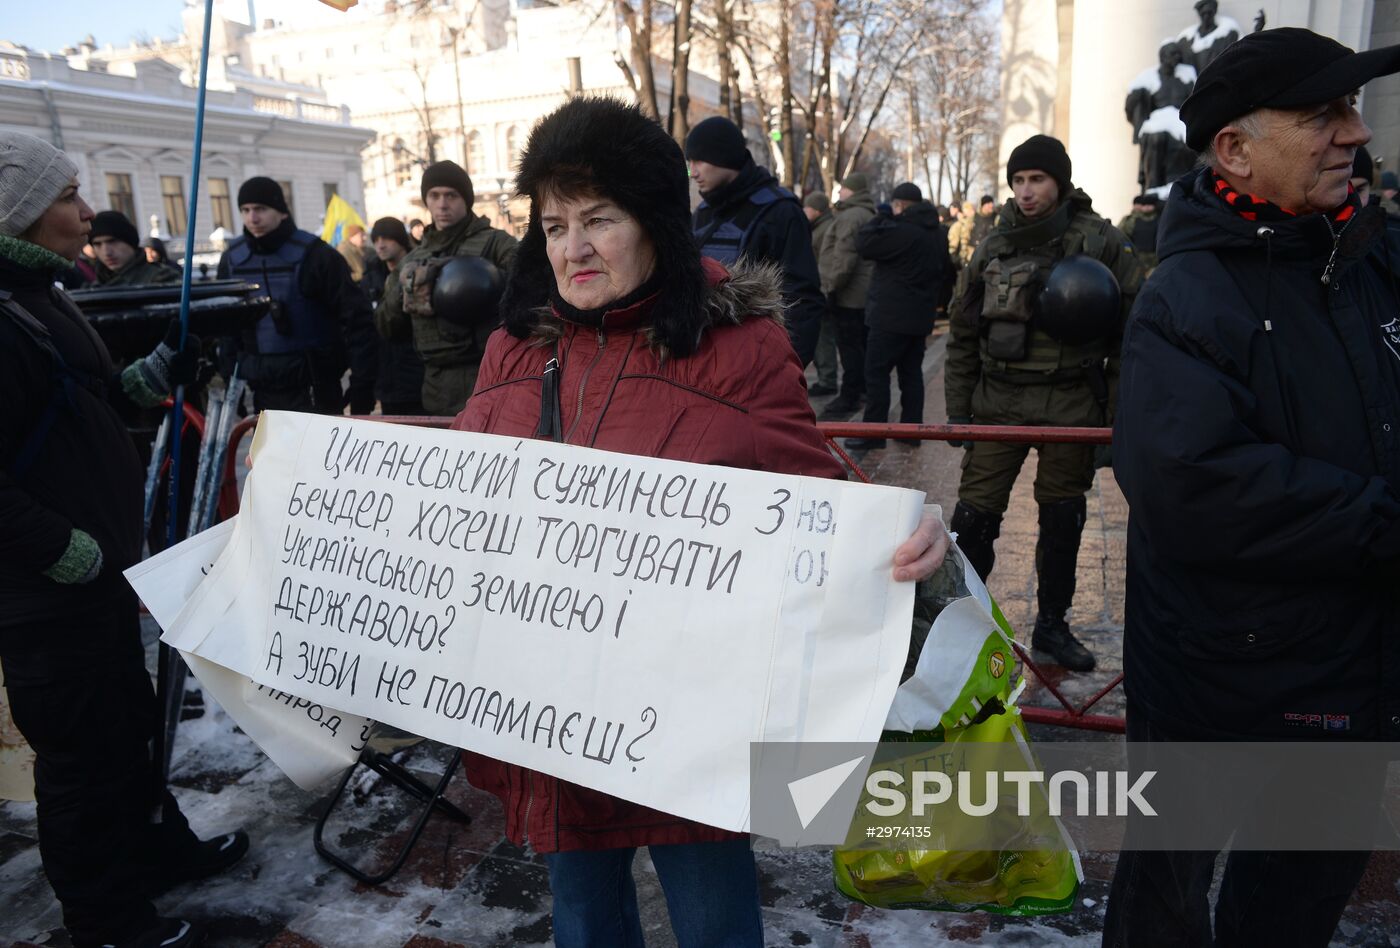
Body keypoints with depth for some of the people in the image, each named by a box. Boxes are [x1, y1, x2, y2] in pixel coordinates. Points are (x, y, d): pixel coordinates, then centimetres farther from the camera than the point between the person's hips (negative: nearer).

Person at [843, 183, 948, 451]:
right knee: (911, 372, 12)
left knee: (876, 372, -4)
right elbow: (943, 268, 25)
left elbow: (864, 244, -15)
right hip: (920, 315, 9)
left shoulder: (901, 229, -18)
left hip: (891, 316, -9)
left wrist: (881, 218, -4)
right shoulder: (936, 232, 14)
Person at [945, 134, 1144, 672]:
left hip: (1071, 403, -1)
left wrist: (1117, 417, -6)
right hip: (998, 399, 2)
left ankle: (1052, 624, 26)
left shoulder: (1103, 243, -2)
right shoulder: (993, 247, 6)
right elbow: (963, 334, 11)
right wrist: (957, 411, 7)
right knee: (973, 514, -2)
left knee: (1062, 521, 10)